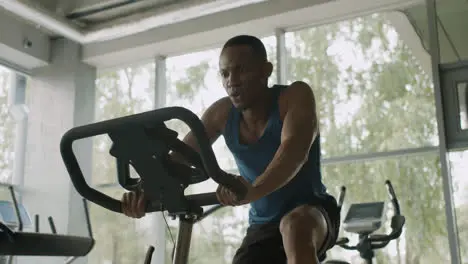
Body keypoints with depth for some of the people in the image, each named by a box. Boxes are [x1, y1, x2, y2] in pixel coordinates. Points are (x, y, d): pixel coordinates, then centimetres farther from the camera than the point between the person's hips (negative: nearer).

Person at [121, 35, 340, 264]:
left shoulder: (296, 96, -19)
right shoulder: (221, 113, -5)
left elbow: (294, 150, -37)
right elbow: (179, 158, -9)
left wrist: (254, 190, -57)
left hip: (311, 210, -4)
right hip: (263, 227, 5)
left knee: (295, 226, -40)